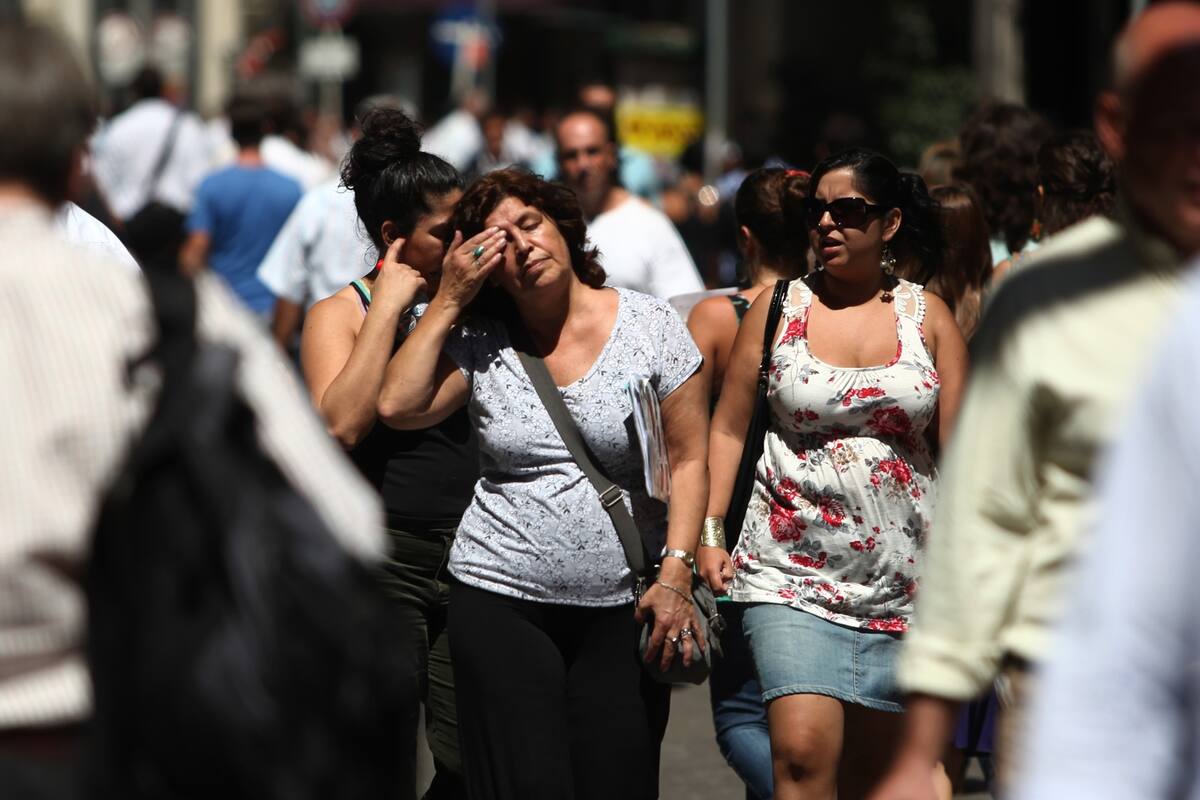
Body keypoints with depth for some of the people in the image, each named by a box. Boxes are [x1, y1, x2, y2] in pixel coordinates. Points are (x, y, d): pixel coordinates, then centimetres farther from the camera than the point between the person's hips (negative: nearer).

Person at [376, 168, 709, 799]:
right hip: (500, 605, 0)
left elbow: (686, 459, 0)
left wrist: (674, 575, -10)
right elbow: (397, 406, -10)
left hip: (622, 610, 0)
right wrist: (448, 300, -4)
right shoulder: (478, 341, 5)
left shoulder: (651, 326, 1)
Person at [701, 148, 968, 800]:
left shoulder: (929, 318, 6)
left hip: (902, 576, 2)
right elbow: (729, 428, 6)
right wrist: (709, 532, -5)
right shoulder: (777, 309, 5)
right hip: (792, 571, -2)